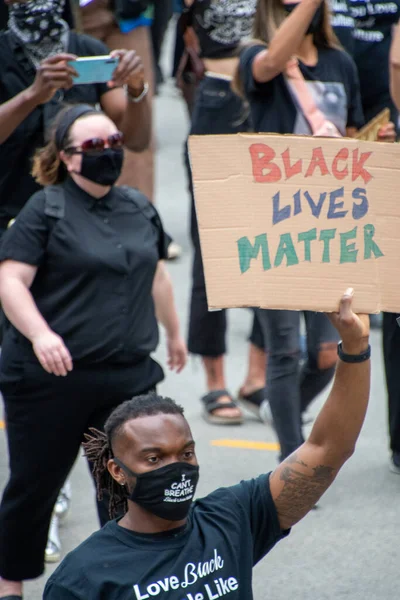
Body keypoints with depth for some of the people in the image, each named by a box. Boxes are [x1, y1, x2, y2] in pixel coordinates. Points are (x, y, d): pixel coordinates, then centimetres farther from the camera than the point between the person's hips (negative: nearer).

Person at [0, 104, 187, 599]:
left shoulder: (139, 209, 12)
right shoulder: (45, 210, -7)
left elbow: (156, 275, 26)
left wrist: (173, 332, 33)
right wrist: (40, 334, -29)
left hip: (128, 378, 4)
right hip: (51, 376, -4)